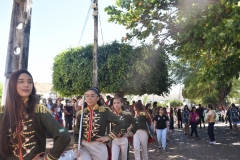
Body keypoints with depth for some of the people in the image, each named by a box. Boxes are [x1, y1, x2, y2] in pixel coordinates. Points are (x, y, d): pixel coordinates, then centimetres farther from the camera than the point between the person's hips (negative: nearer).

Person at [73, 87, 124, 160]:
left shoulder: (104, 111, -6)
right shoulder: (81, 113, 3)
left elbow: (120, 123, -8)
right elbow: (77, 132, 7)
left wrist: (108, 136, -9)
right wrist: (76, 147, -6)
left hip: (99, 146, -1)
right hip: (83, 145, 1)